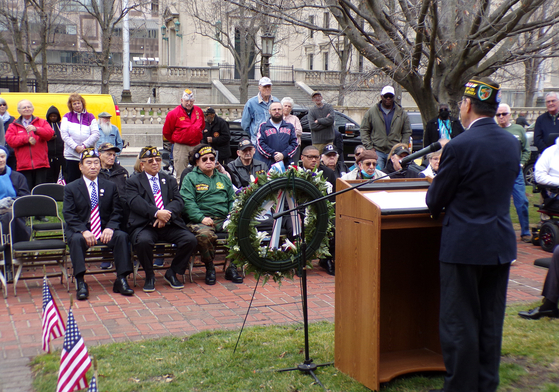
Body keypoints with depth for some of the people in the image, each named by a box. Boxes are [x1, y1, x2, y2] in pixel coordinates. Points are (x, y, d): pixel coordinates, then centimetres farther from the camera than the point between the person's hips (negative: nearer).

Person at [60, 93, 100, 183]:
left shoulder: (90, 117, 10)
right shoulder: (67, 117, 10)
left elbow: (96, 134, -1)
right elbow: (64, 134, 0)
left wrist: (84, 145, -13)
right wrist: (76, 147, -12)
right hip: (72, 156, 0)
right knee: (71, 181, 0)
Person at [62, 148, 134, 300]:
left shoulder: (110, 187, 12)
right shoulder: (71, 188, 6)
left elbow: (117, 211, 4)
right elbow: (69, 215, -4)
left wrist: (110, 227, -17)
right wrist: (84, 231, -22)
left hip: (105, 230, 2)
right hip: (80, 230, -1)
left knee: (122, 236, -27)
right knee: (76, 239, -35)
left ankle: (121, 279, -22)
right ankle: (80, 283, -32)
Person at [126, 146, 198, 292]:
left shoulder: (170, 180, 22)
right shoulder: (133, 182, 10)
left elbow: (178, 201, 6)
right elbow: (135, 203, -8)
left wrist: (167, 214, -16)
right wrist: (157, 213, -23)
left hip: (170, 225, 3)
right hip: (145, 225, -3)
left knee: (190, 239, -21)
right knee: (143, 241, -36)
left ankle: (172, 273, 2)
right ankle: (149, 276, -8)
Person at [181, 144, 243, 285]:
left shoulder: (223, 178, 26)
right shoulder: (190, 178, 11)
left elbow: (232, 200, 22)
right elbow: (187, 202, -2)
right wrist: (201, 218, -17)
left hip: (224, 219, 4)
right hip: (201, 220, -3)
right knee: (204, 234, -38)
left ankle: (232, 267, -10)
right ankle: (209, 268, -11)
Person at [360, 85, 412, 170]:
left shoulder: (401, 113, 10)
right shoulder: (371, 111, 5)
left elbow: (407, 132, 13)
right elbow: (364, 130, 6)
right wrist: (369, 147, -3)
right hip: (377, 151, -2)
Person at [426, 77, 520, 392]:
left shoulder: (460, 147, -17)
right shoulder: (512, 144, 4)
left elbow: (435, 200, -10)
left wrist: (437, 207, 14)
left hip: (465, 246, -7)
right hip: (501, 246, 7)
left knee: (459, 322, 4)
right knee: (490, 321, 15)